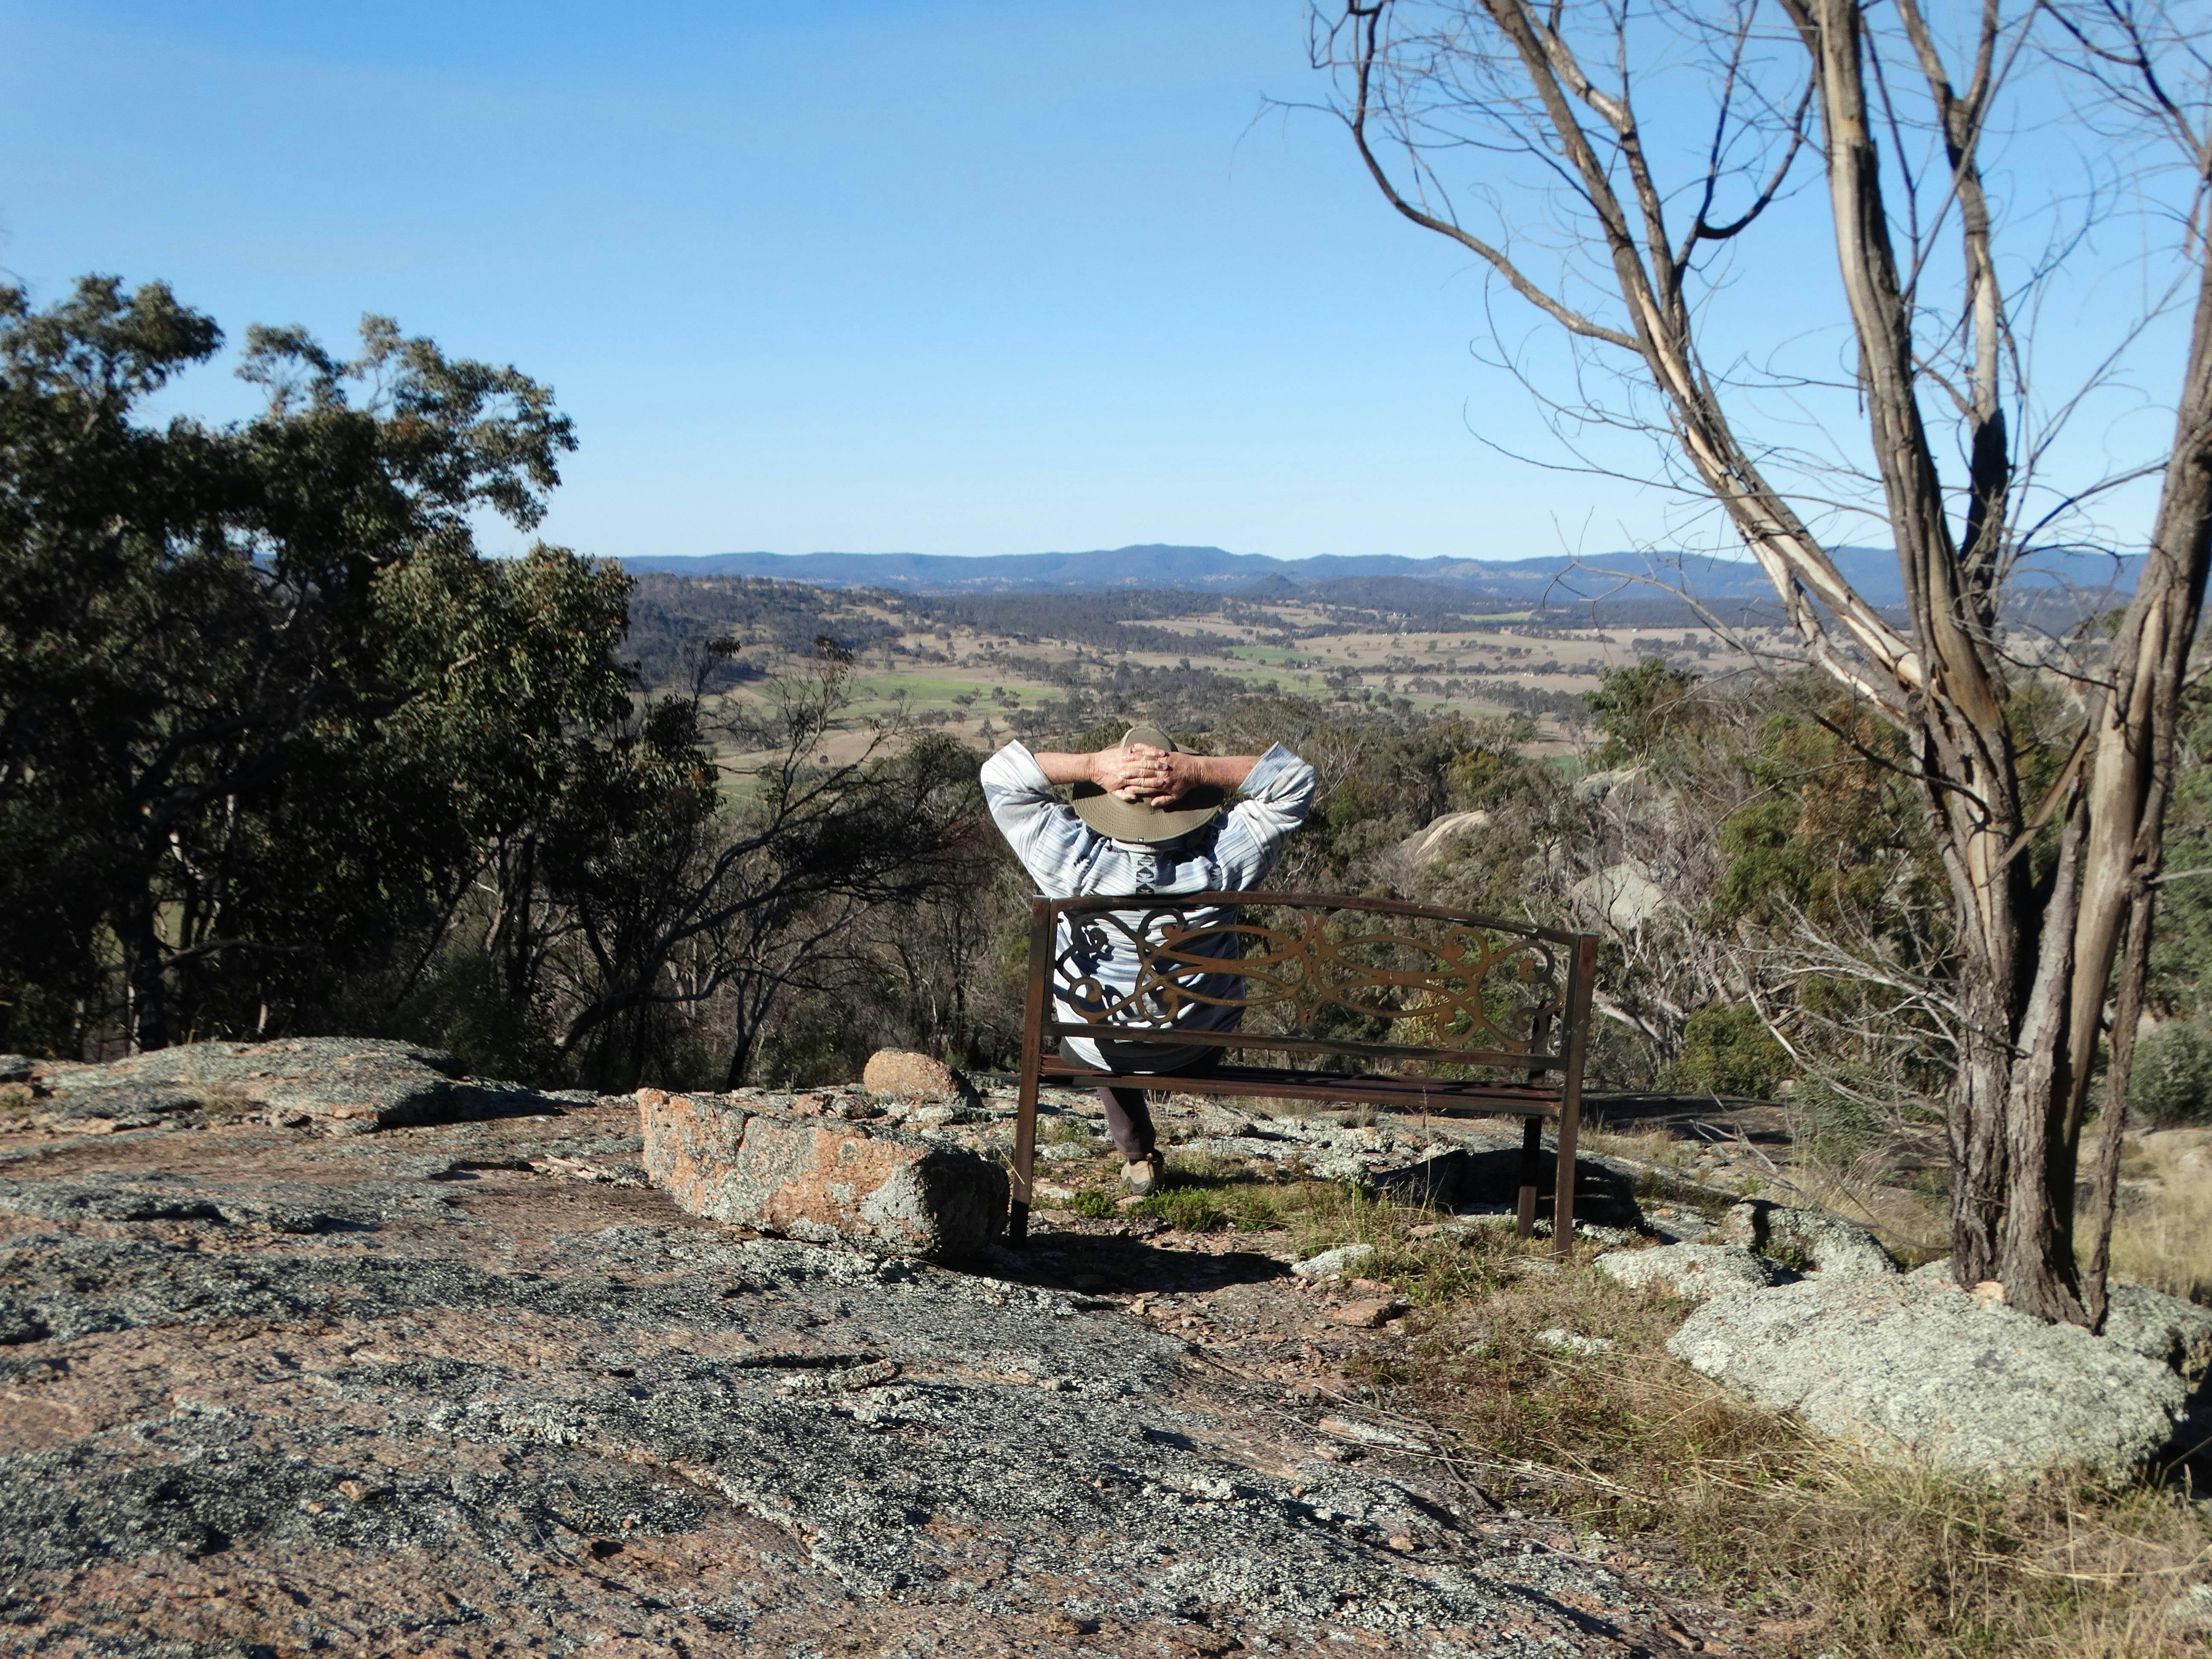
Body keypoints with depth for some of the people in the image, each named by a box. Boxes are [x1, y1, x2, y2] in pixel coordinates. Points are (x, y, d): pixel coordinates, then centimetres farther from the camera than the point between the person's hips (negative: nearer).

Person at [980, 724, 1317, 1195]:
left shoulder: (1074, 860, -30)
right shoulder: (1220, 863, -29)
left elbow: (1001, 773, -19)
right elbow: (1294, 777, -18)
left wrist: (1091, 767, -31)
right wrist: (1199, 769, -30)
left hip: (1095, 1052, 0)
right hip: (1200, 1053, 0)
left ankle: (1137, 1156, 41)